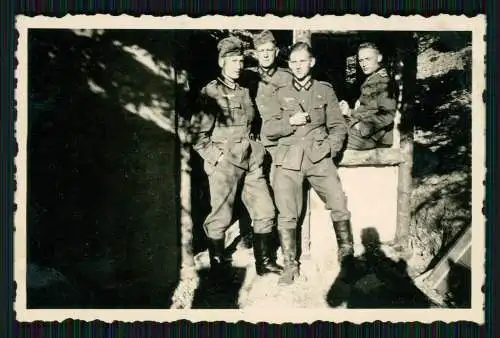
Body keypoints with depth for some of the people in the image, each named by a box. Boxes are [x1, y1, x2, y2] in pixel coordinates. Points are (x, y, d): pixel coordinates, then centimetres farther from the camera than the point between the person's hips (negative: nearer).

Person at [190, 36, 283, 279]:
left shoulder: (245, 92, 14)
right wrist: (217, 157, -12)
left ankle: (264, 262, 20)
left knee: (265, 211, 7)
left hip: (250, 163, 6)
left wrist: (256, 151, 13)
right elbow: (198, 135, -8)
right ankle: (217, 267, 15)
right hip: (224, 165, -6)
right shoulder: (210, 92, -5)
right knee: (221, 217, 0)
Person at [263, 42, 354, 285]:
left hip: (319, 157, 0)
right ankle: (290, 265, 7)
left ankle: (347, 251, 9)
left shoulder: (325, 91, 13)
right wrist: (289, 122, -6)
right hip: (288, 159, 0)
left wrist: (330, 148, -4)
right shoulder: (280, 94, 13)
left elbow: (338, 126, 12)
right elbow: (267, 130, 9)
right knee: (286, 215, -4)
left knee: (339, 204, -11)